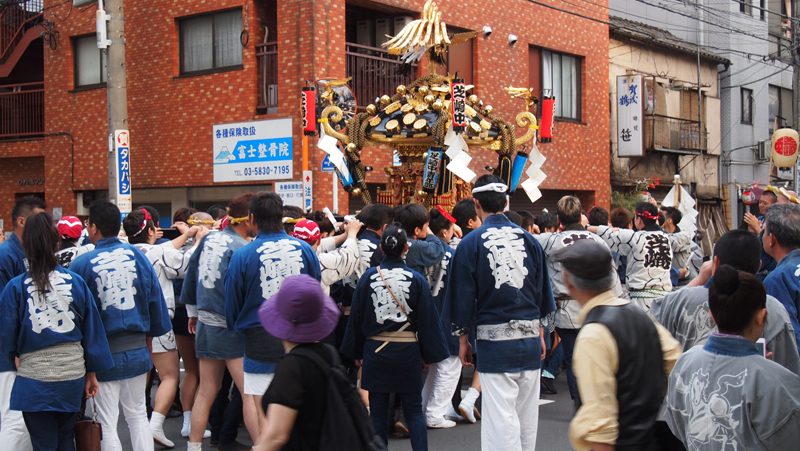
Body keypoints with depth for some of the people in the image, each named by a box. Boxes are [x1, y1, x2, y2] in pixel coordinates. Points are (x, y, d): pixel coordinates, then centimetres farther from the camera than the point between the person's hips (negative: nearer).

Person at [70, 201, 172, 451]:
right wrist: (149, 335, 16)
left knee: (107, 423, 6)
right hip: (137, 349, 4)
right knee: (138, 414, 18)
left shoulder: (81, 264, -13)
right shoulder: (137, 255, -2)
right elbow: (155, 299, 3)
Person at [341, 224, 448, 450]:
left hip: (375, 350, 1)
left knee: (377, 412, 9)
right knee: (414, 411, 10)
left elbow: (356, 317, 1)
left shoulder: (368, 277, -5)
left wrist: (357, 353, 11)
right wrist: (429, 353, 6)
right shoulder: (417, 279, -7)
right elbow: (428, 319, -3)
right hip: (407, 352, 0)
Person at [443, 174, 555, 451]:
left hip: (494, 339, -4)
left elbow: (463, 296, -3)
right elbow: (542, 292, 12)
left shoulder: (471, 243, -6)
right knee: (527, 413, 15)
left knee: (501, 417, -2)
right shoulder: (528, 239, 6)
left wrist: (463, 338, 8)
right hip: (530, 337, 5)